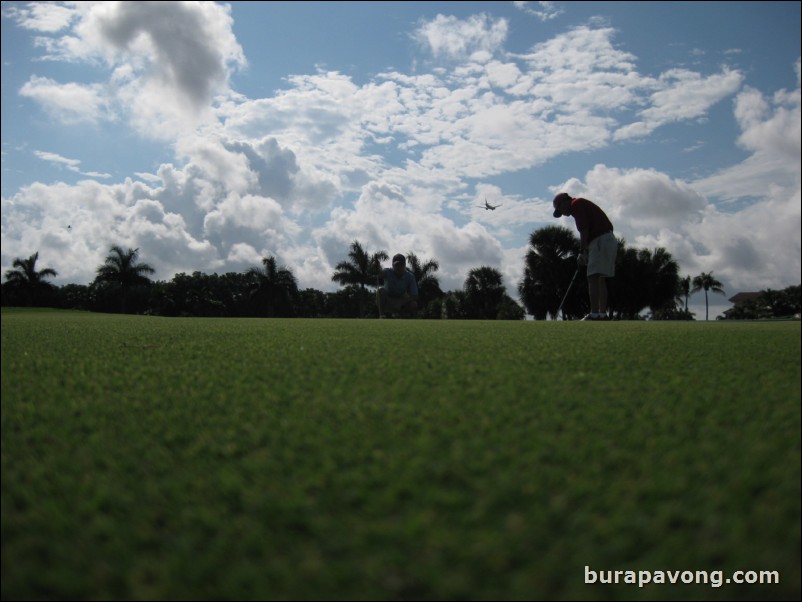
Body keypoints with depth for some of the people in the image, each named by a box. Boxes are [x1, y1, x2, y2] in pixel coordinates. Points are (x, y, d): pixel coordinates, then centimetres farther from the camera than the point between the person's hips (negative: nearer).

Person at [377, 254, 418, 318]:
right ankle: (381, 316, -27)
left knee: (413, 304, -28)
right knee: (381, 291, -30)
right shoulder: (388, 272, -18)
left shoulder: (410, 276, -13)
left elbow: (415, 296, -16)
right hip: (387, 303, -1)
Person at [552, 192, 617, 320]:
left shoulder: (576, 204, -2)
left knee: (593, 278, -14)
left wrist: (582, 252, -9)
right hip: (609, 240, 10)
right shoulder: (582, 204, 26)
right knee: (600, 280, 11)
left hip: (601, 241, -10)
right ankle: (602, 314, 11)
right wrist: (585, 252, 17)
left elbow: (584, 229, -13)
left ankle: (594, 314, -19)